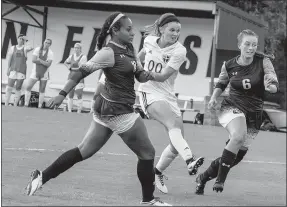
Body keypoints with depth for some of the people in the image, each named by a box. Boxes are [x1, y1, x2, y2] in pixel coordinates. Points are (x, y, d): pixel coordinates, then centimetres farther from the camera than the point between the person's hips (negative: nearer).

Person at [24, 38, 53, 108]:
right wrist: (44, 62, -16)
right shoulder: (37, 49, -4)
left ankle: (39, 107, 7)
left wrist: (39, 60, -17)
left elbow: (48, 64, -17)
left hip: (44, 73, -1)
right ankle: (26, 105, -3)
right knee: (28, 88, -7)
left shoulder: (50, 53, -6)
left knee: (42, 90, 3)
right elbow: (33, 60, -15)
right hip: (35, 72, 1)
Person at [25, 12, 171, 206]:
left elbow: (138, 74, 13)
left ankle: (43, 176, 13)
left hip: (108, 108, 9)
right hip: (118, 111, -9)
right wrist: (63, 94, -23)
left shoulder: (129, 48, 8)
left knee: (84, 151, 13)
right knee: (147, 153, 2)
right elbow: (82, 71, -19)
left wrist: (147, 75, -10)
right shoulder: (109, 52, -18)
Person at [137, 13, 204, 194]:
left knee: (177, 142, 1)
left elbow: (162, 76, -13)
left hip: (169, 97, 3)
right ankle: (190, 160, -54)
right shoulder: (149, 41, -1)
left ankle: (157, 173, 25)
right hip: (150, 93, -3)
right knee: (174, 124, -30)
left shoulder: (179, 51, -7)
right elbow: (141, 55, 25)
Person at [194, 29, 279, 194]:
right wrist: (214, 99, -2)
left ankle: (204, 177, 27)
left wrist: (271, 86, -40)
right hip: (232, 107, -2)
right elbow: (221, 84, 15)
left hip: (254, 114, 2)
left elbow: (275, 86, -17)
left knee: (239, 154, 5)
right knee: (238, 136, -33)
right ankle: (220, 179, -24)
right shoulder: (229, 65, -4)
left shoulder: (263, 61, -8)